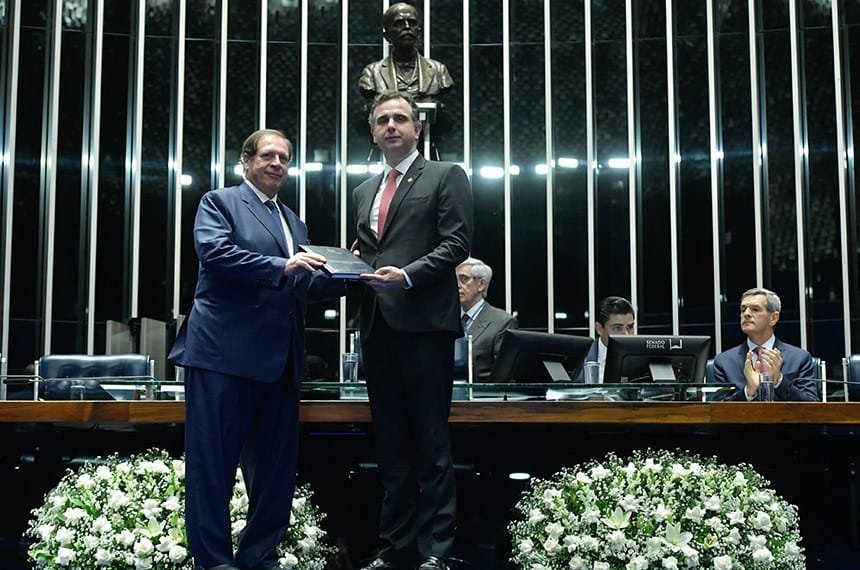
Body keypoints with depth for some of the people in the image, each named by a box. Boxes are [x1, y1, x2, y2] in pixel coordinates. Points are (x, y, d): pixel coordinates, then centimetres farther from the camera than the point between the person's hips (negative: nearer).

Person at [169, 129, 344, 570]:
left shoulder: (294, 222, 24)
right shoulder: (220, 202, 4)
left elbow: (306, 286, 20)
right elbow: (215, 253, -14)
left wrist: (344, 276, 1)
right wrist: (281, 267, -20)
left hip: (279, 360, 7)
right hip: (225, 352, -7)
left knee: (276, 463, 9)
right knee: (214, 459, -3)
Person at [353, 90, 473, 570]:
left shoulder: (446, 176, 5)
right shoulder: (365, 190, 23)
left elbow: (457, 242, -6)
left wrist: (408, 274, -18)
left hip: (424, 322, -6)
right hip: (378, 325, 6)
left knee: (431, 441, -4)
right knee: (391, 442, 9)